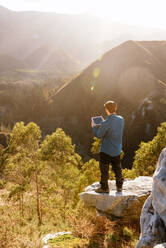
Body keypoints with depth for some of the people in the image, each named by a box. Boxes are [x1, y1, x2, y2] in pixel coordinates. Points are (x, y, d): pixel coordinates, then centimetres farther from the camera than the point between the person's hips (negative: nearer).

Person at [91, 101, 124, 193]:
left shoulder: (105, 123, -26)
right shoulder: (121, 119, -7)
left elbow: (99, 135, -12)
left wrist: (94, 126, 5)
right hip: (117, 149, 6)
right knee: (117, 168, 19)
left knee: (104, 169, 9)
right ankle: (119, 186, 28)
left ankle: (104, 188, 17)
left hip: (106, 151, -6)